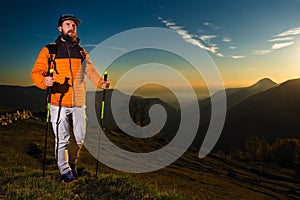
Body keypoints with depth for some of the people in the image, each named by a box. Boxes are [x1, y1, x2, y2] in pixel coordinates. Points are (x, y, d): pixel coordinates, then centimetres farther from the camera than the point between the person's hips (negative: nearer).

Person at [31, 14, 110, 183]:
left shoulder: (81, 52, 14)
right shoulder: (49, 50, 3)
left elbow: (91, 70, 4)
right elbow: (36, 72, -2)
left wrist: (101, 82, -15)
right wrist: (44, 82, -25)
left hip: (79, 103, 4)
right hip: (59, 104, -3)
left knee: (80, 138, 12)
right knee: (62, 139, 3)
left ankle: (72, 161, 38)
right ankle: (65, 170, 22)